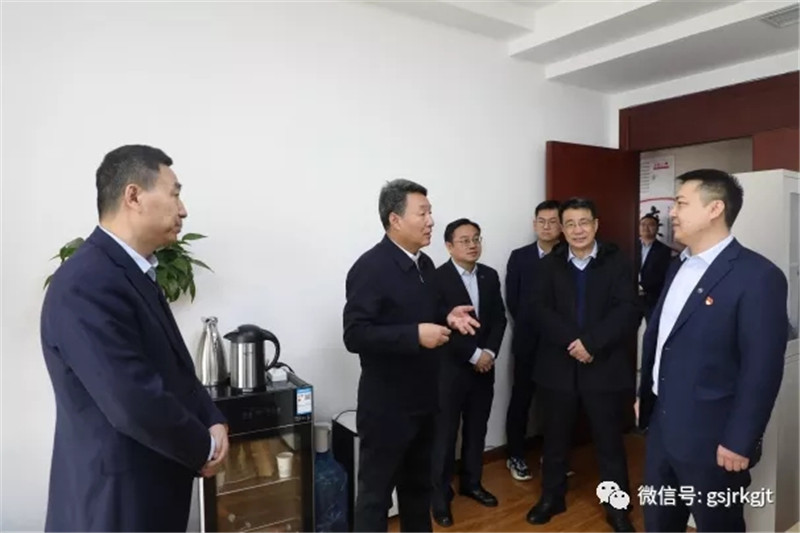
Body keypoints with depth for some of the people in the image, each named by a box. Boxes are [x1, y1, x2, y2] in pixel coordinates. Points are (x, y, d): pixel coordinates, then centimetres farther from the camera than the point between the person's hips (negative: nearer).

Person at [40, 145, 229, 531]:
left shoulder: (133, 273, 6)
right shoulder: (87, 285, -26)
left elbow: (174, 368, 11)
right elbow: (136, 404, -30)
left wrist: (212, 421, -4)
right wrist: (203, 448, -13)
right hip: (115, 499, -9)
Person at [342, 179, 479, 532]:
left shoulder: (425, 264, 7)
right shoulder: (370, 268, -19)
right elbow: (355, 335, -24)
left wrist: (448, 317, -2)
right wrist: (416, 335, -29)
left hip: (423, 399, 8)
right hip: (386, 404, -8)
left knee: (418, 483, 24)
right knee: (376, 490, 8)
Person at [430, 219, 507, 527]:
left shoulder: (490, 276, 7)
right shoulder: (437, 277, -12)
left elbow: (499, 318, 6)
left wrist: (489, 352, -9)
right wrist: (474, 355, -15)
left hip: (484, 366, 6)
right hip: (449, 368, -5)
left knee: (477, 430, 16)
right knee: (445, 433, 4)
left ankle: (471, 482, 34)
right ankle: (440, 494, 19)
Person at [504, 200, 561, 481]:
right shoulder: (519, 257, 0)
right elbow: (512, 300, 1)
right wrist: (529, 327, 0)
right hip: (528, 341, 0)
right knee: (521, 400, 8)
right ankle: (516, 457, 22)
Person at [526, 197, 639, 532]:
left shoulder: (617, 263, -2)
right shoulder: (550, 265, 4)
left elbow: (627, 312, -12)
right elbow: (540, 310, -6)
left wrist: (591, 343, -20)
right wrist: (572, 341, -18)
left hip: (605, 366, -2)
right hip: (559, 366, 2)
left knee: (609, 441, 11)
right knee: (555, 437, 15)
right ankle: (552, 497, 33)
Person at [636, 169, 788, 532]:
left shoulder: (757, 275, -16)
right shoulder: (679, 268, 9)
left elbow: (762, 368, -18)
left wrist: (739, 442, -17)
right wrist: (644, 395, 16)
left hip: (711, 438, -7)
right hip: (661, 426, 7)